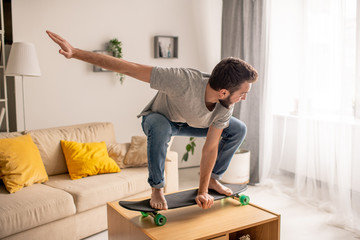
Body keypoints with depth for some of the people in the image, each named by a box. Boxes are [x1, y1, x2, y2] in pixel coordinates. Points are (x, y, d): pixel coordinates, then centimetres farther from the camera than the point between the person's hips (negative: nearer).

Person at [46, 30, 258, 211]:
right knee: (160, 127, -42)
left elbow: (210, 148, -19)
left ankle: (213, 179, 11)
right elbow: (128, 68, -45)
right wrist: (75, 53, -49)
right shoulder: (184, 81, -45)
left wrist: (202, 192, -20)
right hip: (161, 119, -4)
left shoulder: (225, 107, -26)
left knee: (239, 130, -8)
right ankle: (157, 188, -19)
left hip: (190, 123, 5)